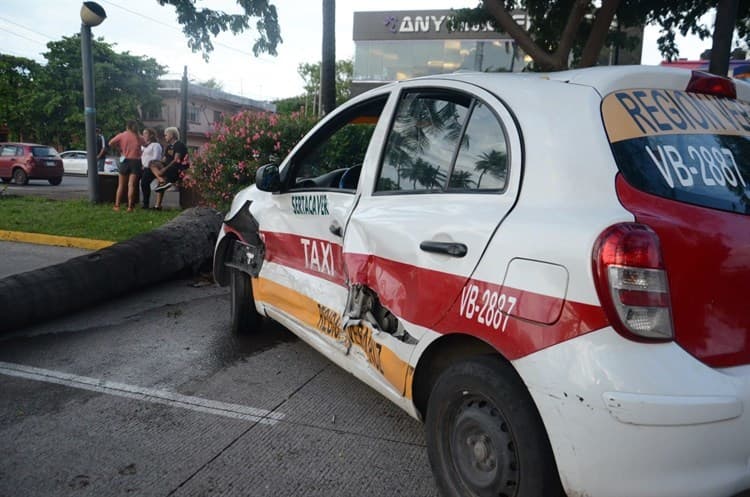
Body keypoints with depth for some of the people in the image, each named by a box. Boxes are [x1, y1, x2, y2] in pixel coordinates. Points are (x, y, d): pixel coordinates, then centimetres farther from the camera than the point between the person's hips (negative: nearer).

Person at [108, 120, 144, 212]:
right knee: (131, 185, -3)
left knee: (121, 185, 11)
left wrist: (119, 147, 15)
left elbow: (110, 143, -1)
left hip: (125, 161, 0)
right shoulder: (139, 138, 4)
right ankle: (130, 207, -9)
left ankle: (117, 205, 11)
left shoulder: (121, 135, 2)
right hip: (136, 162, 0)